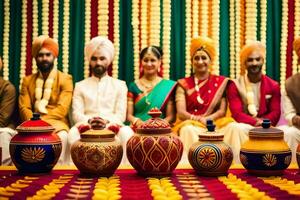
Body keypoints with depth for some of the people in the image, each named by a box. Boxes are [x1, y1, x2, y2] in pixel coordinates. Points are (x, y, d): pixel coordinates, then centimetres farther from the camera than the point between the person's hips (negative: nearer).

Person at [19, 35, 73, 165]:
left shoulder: (65, 79, 7)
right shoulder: (27, 80, 17)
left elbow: (62, 109, -5)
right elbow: (24, 108, 6)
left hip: (56, 123, -2)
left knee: (62, 135, -36)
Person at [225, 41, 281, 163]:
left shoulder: (273, 86, 9)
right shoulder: (235, 85, 4)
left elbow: (275, 113, 2)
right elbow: (237, 113, -7)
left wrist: (262, 123, -19)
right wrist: (256, 122, -24)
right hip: (242, 126, 0)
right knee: (235, 128, -35)